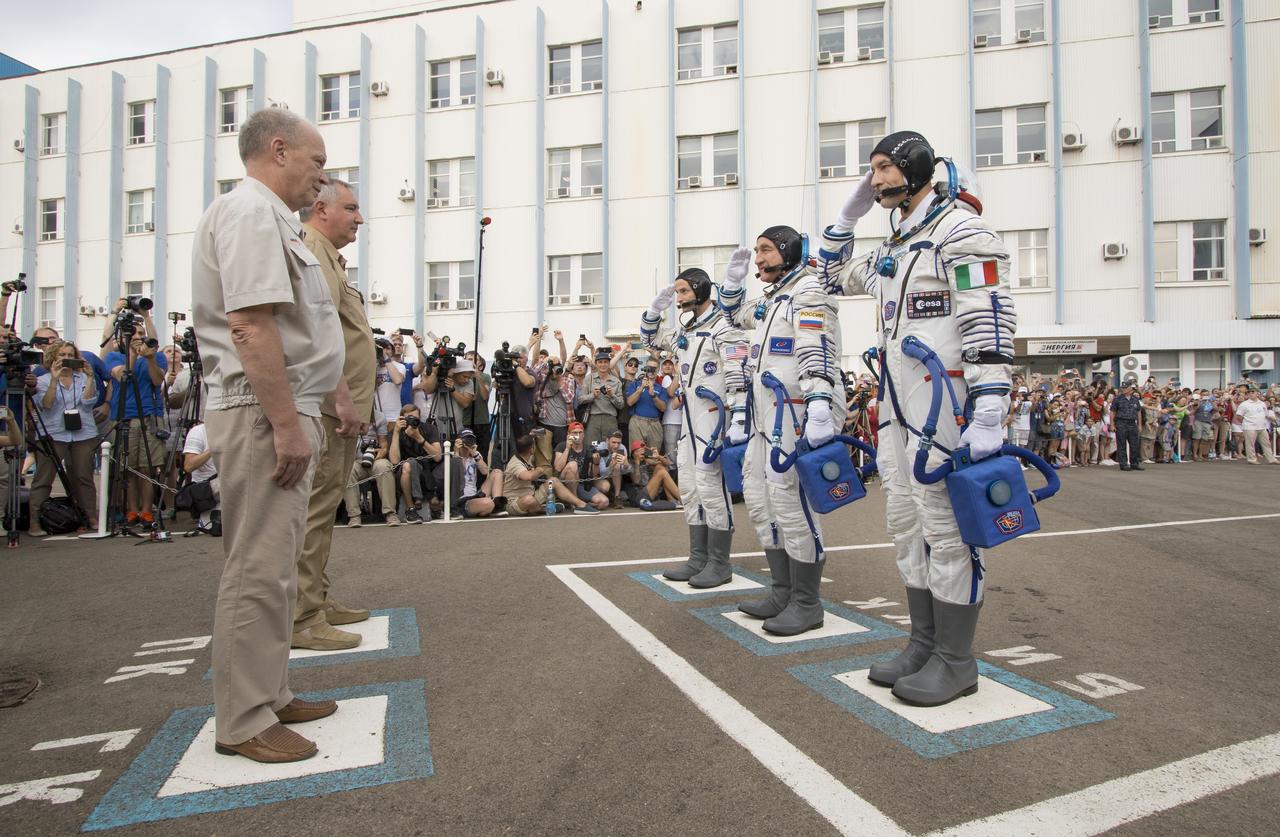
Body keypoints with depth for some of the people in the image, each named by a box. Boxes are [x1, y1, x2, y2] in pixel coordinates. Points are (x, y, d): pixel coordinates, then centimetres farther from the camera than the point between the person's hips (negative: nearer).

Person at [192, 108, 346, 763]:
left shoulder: (268, 217, 23)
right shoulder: (251, 211, -10)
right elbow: (250, 325, -22)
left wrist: (333, 396, 25)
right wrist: (286, 423, -23)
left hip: (284, 412, 11)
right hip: (265, 413, -11)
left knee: (272, 565, 15)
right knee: (259, 570, -5)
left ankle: (267, 694, 27)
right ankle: (244, 722, 7)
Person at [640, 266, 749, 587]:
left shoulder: (724, 328, -10)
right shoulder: (683, 331, 17)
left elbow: (737, 378, -17)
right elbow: (650, 338, 32)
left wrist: (738, 422, -24)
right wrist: (655, 308, 14)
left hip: (714, 416, -9)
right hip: (687, 416, 9)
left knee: (711, 485, -7)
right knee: (689, 488, 11)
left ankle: (720, 563, 3)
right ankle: (698, 559, 19)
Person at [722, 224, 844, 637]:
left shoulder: (808, 292, -7)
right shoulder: (771, 300, 22)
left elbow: (818, 356, -20)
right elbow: (735, 314, 42)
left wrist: (820, 411, -31)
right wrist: (733, 278, 25)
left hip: (795, 413, -10)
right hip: (765, 415, 10)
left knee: (790, 500, -8)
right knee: (758, 496, 11)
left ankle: (806, 604, 4)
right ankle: (782, 593, 21)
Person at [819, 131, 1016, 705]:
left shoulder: (959, 229, -8)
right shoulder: (895, 247, 20)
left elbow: (991, 323, -17)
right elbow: (836, 272, 35)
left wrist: (989, 415, -25)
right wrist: (850, 212, 22)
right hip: (898, 406, 10)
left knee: (946, 528, -3)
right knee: (907, 525, 12)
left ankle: (955, 662, 11)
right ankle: (924, 644, 25)